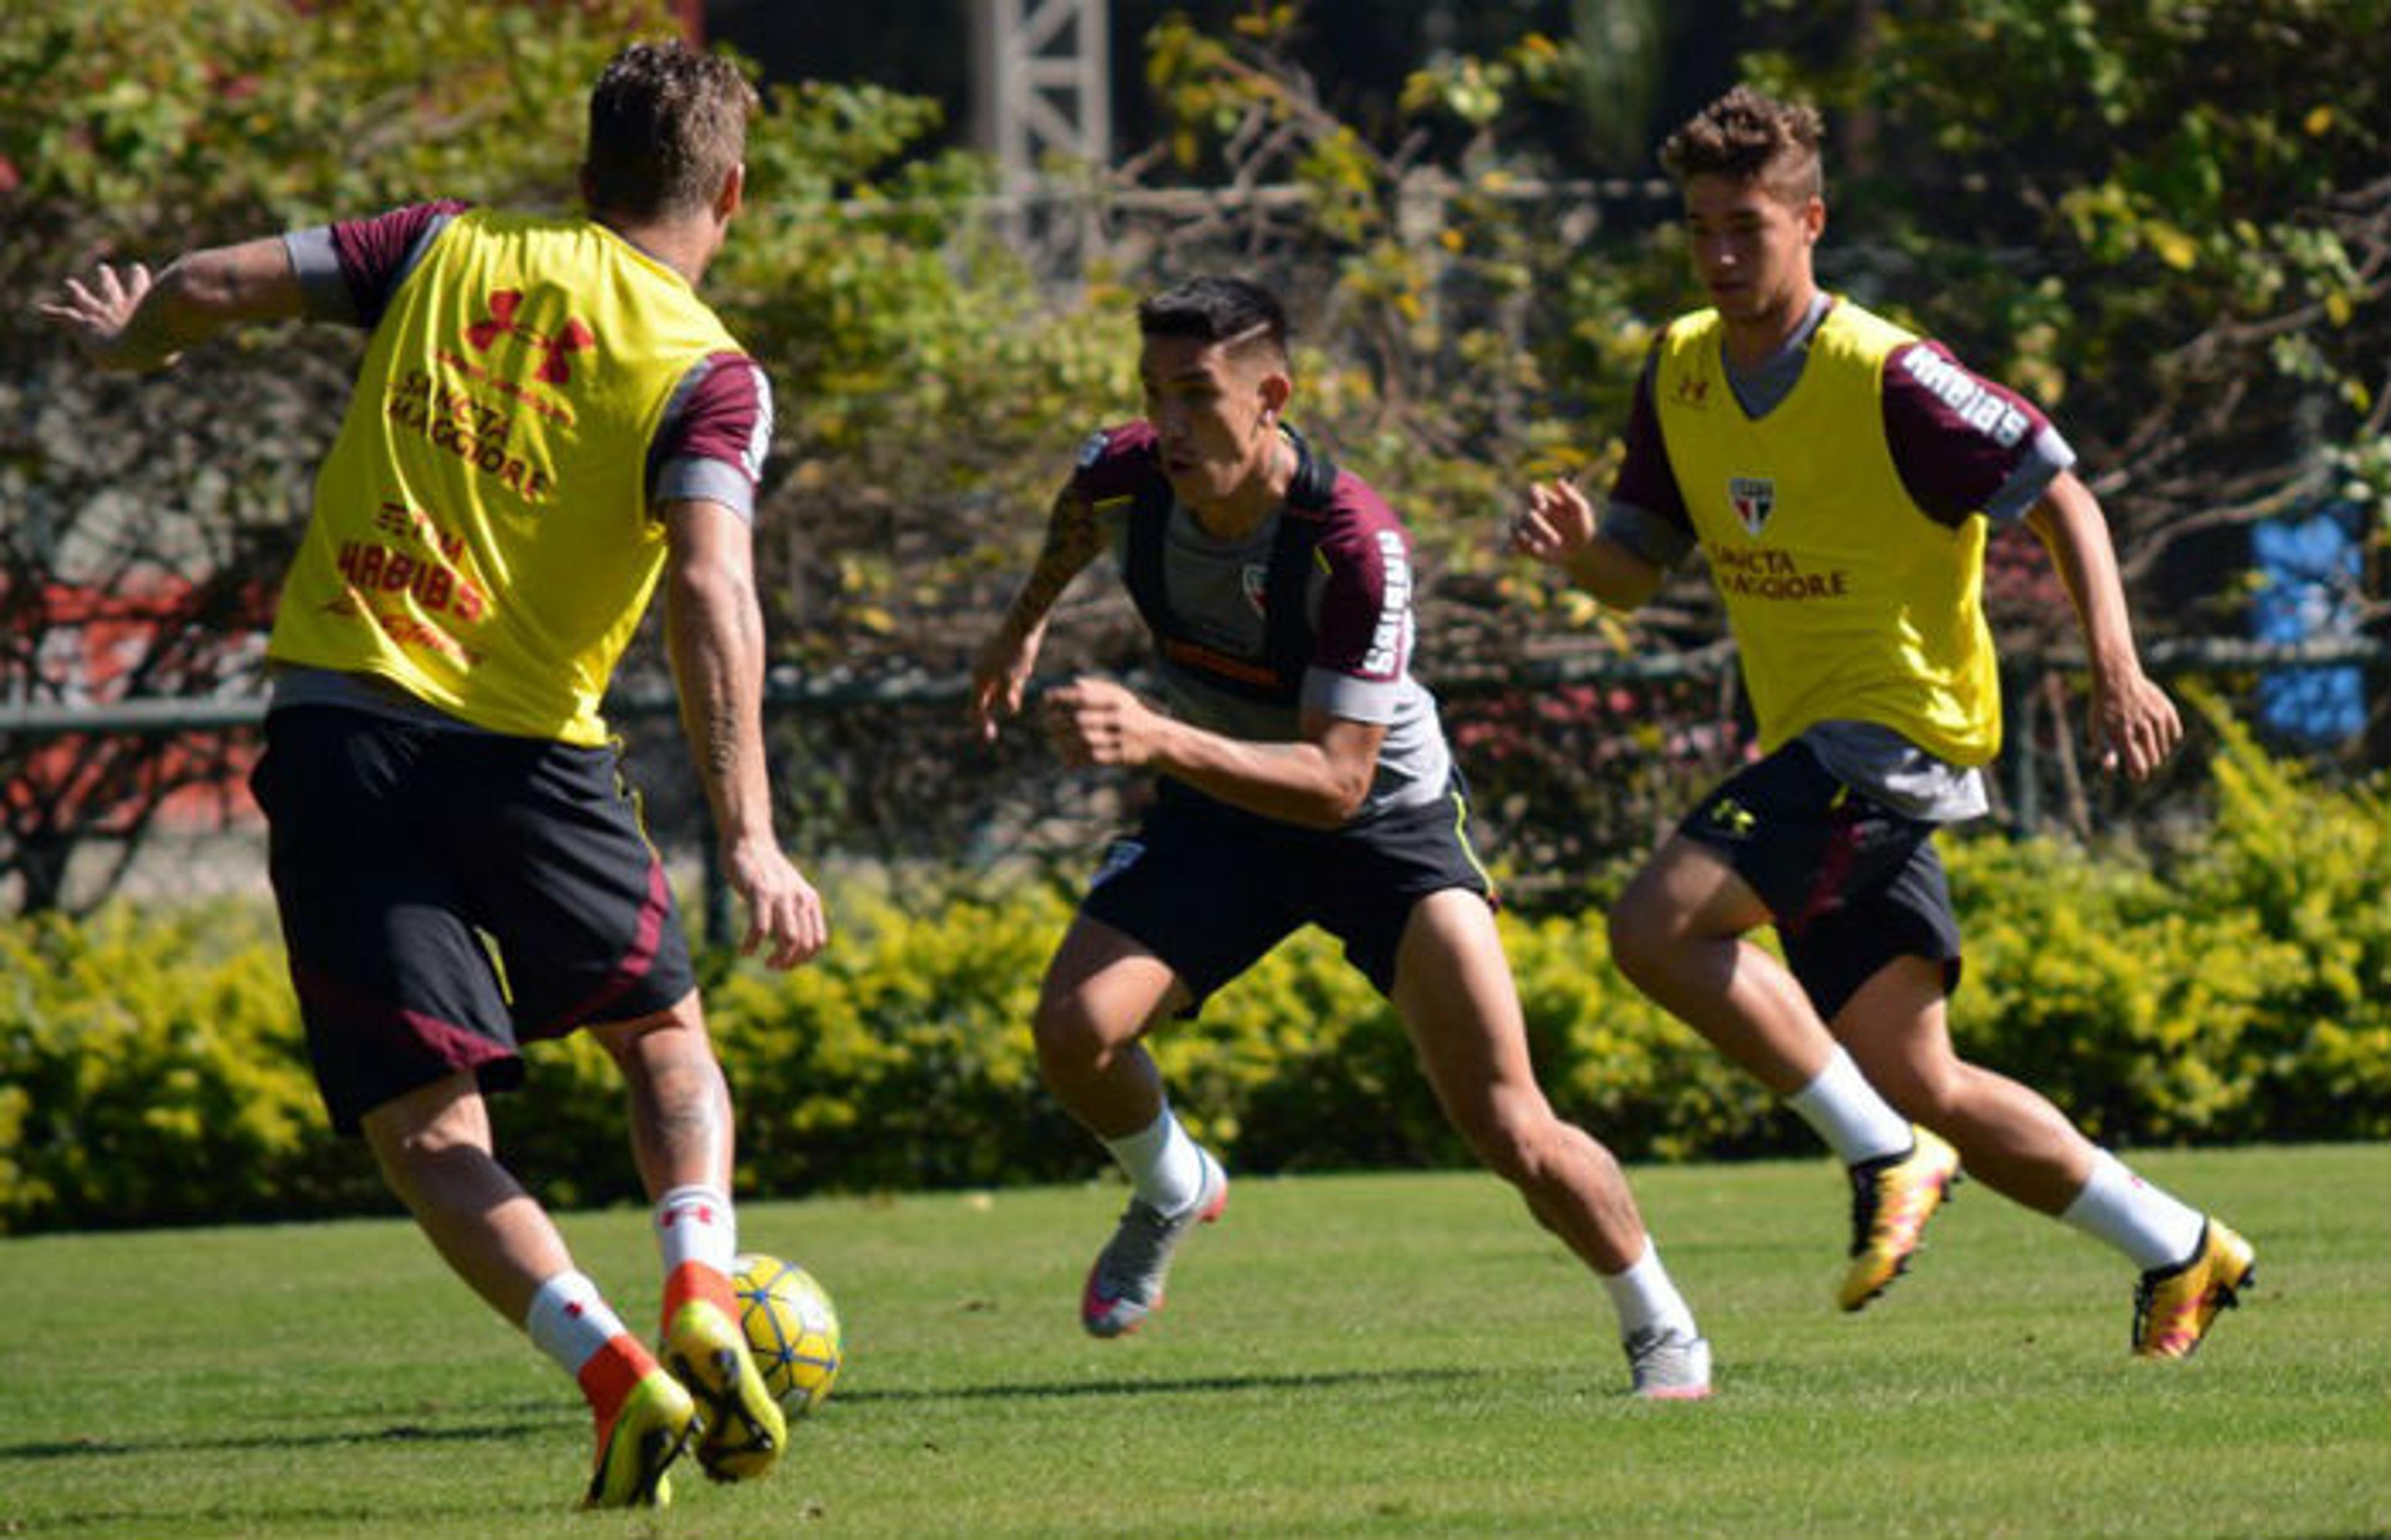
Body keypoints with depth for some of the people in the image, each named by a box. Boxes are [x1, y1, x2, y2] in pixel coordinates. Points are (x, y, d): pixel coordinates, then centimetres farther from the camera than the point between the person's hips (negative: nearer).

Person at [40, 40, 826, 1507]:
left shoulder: (451, 249, 7)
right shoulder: (711, 376, -2)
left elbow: (216, 284, 6)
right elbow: (710, 589, -16)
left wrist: (128, 340, 29)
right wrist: (750, 839, -20)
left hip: (333, 724, 1)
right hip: (523, 744, -1)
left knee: (425, 1124, 2)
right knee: (664, 1034, 23)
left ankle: (617, 1370, -18)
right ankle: (701, 1301, -2)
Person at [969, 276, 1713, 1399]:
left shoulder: (1355, 545, -34)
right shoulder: (1125, 478, -18)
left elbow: (1337, 781, -35)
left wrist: (1162, 742, -48)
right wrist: (1024, 625, 26)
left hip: (1385, 817, -4)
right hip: (1217, 812, 4)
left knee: (1510, 1130, -14)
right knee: (1074, 1029, -19)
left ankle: (1662, 1332, 11)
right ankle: (1171, 1196, 15)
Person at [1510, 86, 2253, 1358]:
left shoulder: (1886, 380, -16)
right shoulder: (1680, 371, 6)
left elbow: (2059, 497, -10)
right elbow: (1637, 570, 13)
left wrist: (2116, 670, -20)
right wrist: (1577, 547, -10)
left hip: (1899, 726, -8)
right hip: (1812, 744, 8)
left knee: (1657, 926, -23)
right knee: (1912, 1075, 6)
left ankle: (1887, 1158, -13)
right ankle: (2177, 1249, 17)